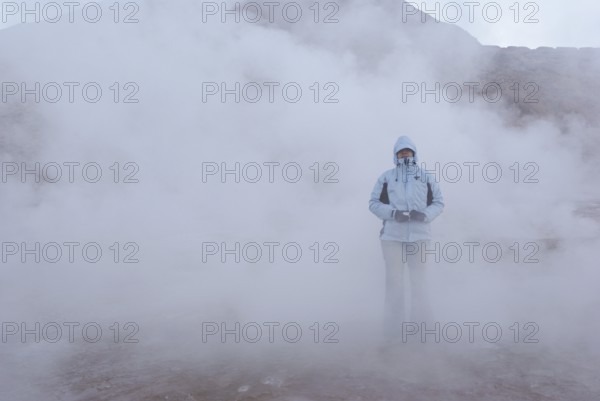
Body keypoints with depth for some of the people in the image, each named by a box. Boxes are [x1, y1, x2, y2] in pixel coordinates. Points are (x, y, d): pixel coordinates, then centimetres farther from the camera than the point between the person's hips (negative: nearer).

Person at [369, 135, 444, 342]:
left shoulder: (427, 178, 9)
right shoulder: (386, 177, 5)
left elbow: (439, 203, 8)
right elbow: (374, 203, 3)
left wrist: (424, 215, -12)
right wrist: (393, 213, -14)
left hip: (419, 235, 1)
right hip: (392, 235, -1)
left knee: (419, 281, 9)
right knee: (394, 281, 4)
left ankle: (421, 323, 22)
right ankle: (393, 327, 13)